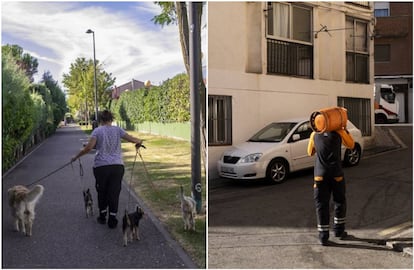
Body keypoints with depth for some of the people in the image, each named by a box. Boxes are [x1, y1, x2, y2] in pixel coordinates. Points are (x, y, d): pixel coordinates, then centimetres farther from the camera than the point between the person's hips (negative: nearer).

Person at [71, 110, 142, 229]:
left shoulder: (97, 131, -1)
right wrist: (139, 142, 19)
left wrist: (76, 156, 0)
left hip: (101, 166, -1)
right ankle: (112, 219, 7)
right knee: (114, 192, 6)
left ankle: (102, 216, 29)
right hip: (117, 166, 1)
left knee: (102, 191, 17)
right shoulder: (118, 130, 4)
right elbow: (131, 139, -2)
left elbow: (88, 147, -12)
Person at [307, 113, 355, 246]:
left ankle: (323, 236, 3)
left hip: (320, 175, 0)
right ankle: (339, 230, 29)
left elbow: (310, 152, 17)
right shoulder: (339, 132, 0)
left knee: (321, 205, 4)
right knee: (340, 202, 20)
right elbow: (351, 145, 16)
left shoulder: (315, 134, 4)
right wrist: (345, 131, 22)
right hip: (336, 174, 0)